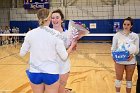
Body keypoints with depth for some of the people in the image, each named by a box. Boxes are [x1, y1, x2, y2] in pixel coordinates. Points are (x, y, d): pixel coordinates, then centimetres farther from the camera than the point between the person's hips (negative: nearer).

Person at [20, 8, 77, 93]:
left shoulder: (30, 34, -4)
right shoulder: (56, 34, -11)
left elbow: (22, 53, 7)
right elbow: (64, 57, -7)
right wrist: (72, 45, 10)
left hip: (34, 73, 3)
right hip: (51, 73, -2)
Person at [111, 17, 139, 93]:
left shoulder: (135, 36, -1)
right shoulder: (117, 35, -2)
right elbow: (113, 47, 1)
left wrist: (132, 55, -20)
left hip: (131, 61, 1)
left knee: (129, 79, 12)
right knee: (118, 78, 11)